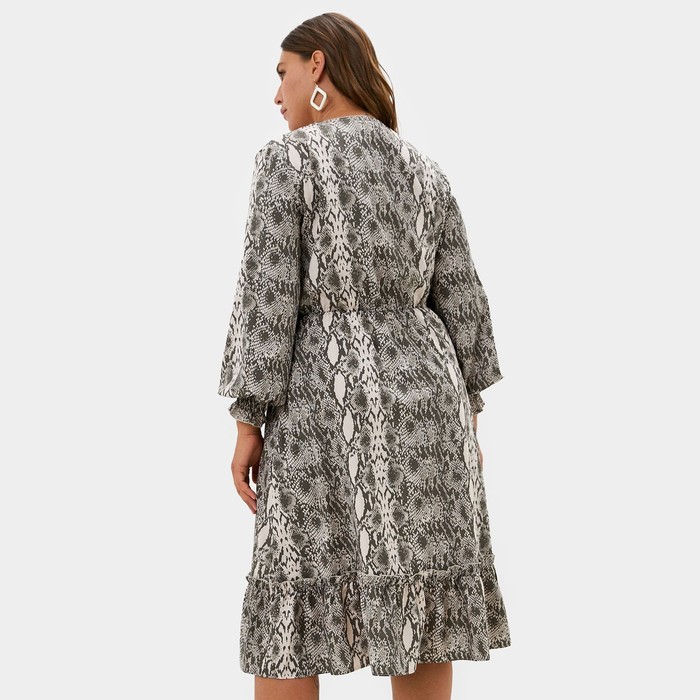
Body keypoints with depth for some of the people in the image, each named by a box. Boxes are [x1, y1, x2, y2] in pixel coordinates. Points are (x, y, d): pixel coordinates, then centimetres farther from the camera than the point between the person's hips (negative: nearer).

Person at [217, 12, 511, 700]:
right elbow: (460, 301, 8)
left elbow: (269, 299, -12)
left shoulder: (286, 159, -7)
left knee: (290, 626, 3)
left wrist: (249, 423, -7)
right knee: (419, 614, 10)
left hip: (325, 408, -5)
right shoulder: (426, 173, 10)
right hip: (420, 400, 5)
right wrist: (466, 416, 15)